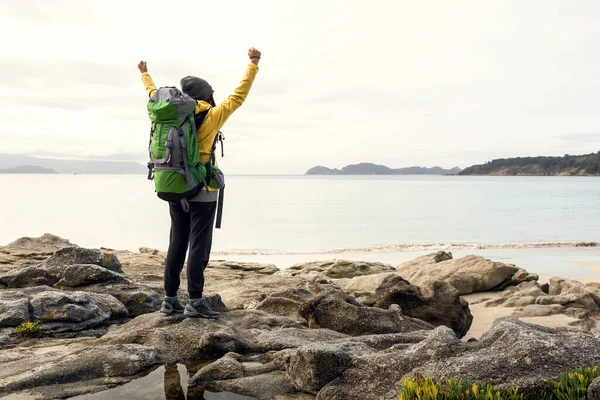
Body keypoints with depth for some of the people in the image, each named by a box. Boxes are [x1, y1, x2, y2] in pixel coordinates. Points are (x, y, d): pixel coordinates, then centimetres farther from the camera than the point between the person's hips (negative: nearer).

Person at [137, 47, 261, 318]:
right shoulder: (211, 117, -7)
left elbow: (155, 96, 23)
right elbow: (238, 96, -5)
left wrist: (145, 74, 41)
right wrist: (253, 64, 1)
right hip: (202, 192, -6)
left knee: (177, 245, 11)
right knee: (199, 246, -3)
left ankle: (170, 299, 15)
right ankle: (194, 302, -3)